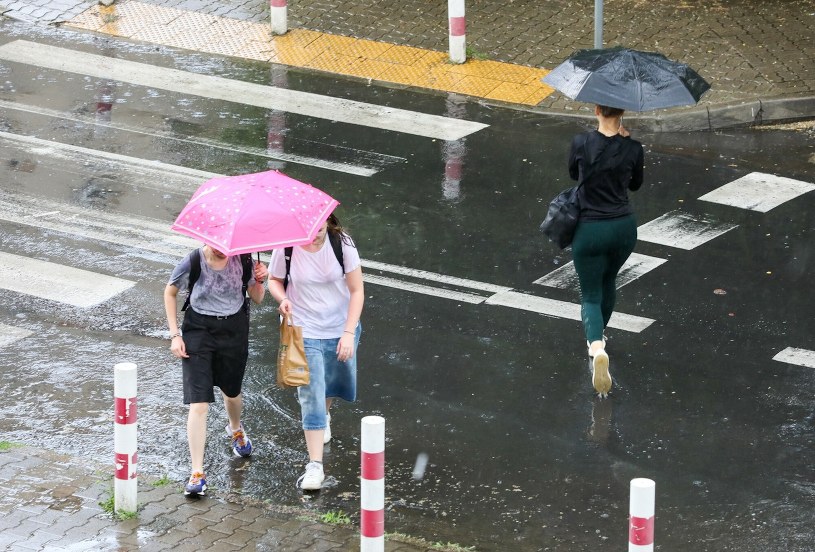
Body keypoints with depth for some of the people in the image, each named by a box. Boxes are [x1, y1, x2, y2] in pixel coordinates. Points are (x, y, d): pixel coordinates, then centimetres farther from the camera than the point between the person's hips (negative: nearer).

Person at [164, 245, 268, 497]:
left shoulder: (243, 261, -8)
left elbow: (257, 299, 6)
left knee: (231, 391, 23)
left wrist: (259, 281, -16)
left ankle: (235, 429, 60)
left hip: (234, 331, 3)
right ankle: (197, 473, -10)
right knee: (198, 404, -11)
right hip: (199, 331, -3)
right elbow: (170, 292, 1)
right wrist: (174, 334, -3)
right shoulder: (192, 263, -16)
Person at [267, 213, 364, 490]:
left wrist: (349, 332, -16)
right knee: (311, 395, -9)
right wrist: (282, 299, -21)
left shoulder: (342, 244, -16)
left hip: (341, 329, 2)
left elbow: (357, 290, -10)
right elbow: (274, 280, 2)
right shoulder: (286, 249, -16)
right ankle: (315, 465, -6)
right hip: (305, 332, -2)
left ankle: (324, 416, 58)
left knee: (337, 384, 22)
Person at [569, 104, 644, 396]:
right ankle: (599, 335, 47)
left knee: (591, 295, 5)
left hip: (590, 230, -2)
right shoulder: (633, 148, -9)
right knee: (608, 281, 30)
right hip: (624, 228, 3)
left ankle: (597, 347, -22)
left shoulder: (581, 142, -14)